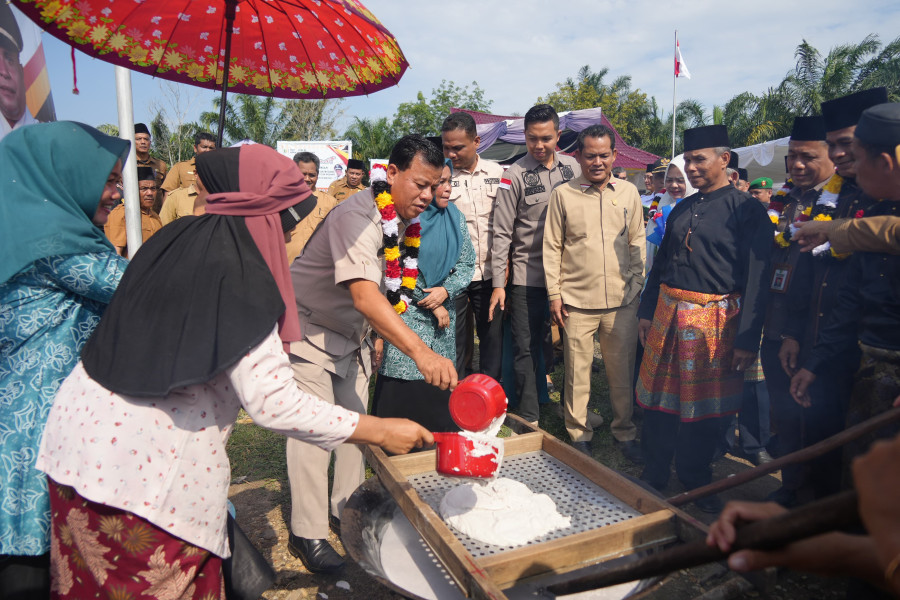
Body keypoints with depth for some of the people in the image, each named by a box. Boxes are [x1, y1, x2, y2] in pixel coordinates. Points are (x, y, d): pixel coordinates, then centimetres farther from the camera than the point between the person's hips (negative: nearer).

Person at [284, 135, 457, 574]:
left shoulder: (406, 220, -4)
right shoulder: (357, 218, -31)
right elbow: (364, 293, -47)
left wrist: (381, 330, 11)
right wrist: (420, 351, -56)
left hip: (353, 332, 8)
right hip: (310, 328, -7)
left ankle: (345, 510, 29)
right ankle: (307, 533, 10)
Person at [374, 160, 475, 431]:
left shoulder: (455, 218, 8)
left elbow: (467, 262, 10)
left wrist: (446, 290, -9)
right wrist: (431, 305, -8)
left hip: (443, 316, 5)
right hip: (407, 315, -5)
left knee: (439, 385, 8)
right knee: (403, 389, -6)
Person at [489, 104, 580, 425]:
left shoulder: (572, 167, 7)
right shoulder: (515, 175, -5)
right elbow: (502, 233, -5)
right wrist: (498, 284, -9)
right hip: (527, 276, -3)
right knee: (527, 350, 3)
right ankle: (529, 419, 17)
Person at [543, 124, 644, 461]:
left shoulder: (629, 193, 8)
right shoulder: (563, 194, 1)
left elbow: (638, 243, 14)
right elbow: (552, 247, 2)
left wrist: (637, 285, 7)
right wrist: (554, 294, -2)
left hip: (622, 301, 2)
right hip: (577, 302, -2)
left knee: (622, 371, 11)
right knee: (577, 373, 6)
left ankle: (624, 433, 28)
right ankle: (579, 435, 22)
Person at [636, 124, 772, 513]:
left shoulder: (747, 210, -7)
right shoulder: (681, 210, 12)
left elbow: (756, 278, -11)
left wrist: (747, 339, -15)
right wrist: (647, 311, 13)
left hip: (714, 319, -5)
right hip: (668, 314, 5)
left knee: (703, 407, 8)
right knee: (659, 398, 10)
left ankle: (695, 482, 28)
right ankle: (654, 476, 27)